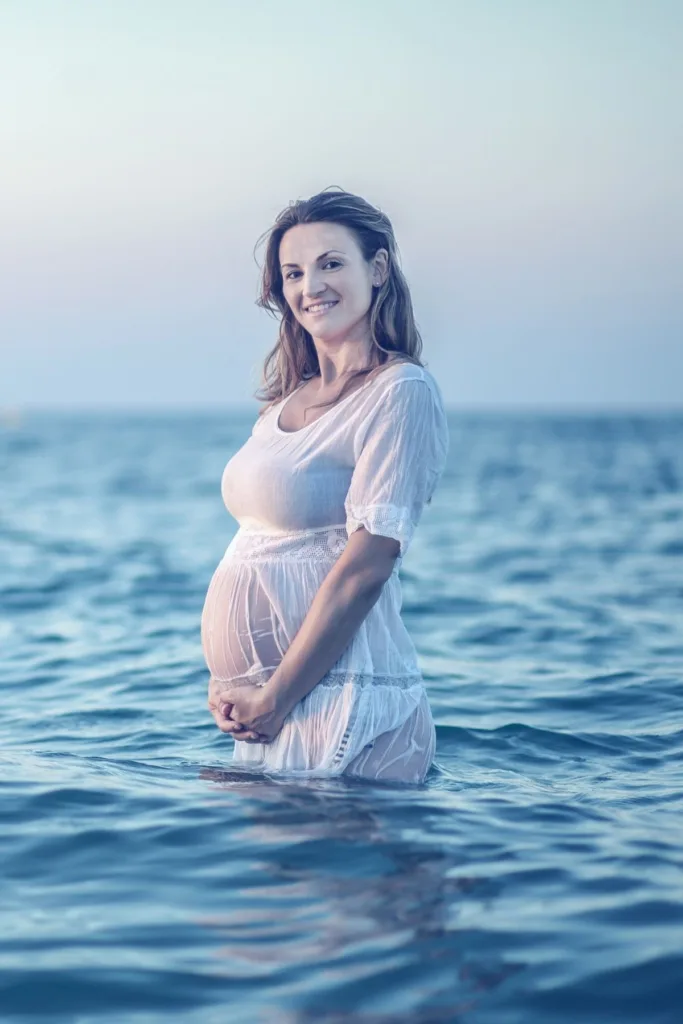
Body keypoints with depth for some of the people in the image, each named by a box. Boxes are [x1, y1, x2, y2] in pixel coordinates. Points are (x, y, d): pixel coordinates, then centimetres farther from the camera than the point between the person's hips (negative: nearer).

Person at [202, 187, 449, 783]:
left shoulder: (402, 392, -11)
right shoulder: (287, 399, 13)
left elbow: (366, 565, -17)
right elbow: (257, 543, 14)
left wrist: (275, 698, -16)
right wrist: (225, 679, 0)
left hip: (342, 700, -7)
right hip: (264, 708, 7)